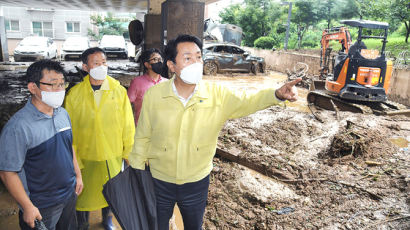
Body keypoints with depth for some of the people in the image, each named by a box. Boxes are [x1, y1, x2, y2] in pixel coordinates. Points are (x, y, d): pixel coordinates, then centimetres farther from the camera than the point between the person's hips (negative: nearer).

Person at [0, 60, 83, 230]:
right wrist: (27, 207, -15)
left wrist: (78, 175, 12)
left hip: (70, 194, 6)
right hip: (41, 206, -6)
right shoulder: (18, 127, -24)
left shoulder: (63, 114, -1)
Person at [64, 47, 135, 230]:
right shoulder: (74, 94, -7)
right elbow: (69, 129, -3)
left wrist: (129, 152, -2)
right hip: (85, 155, -1)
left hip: (113, 154, 1)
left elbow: (128, 124, -3)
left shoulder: (119, 91, -7)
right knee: (84, 191, 14)